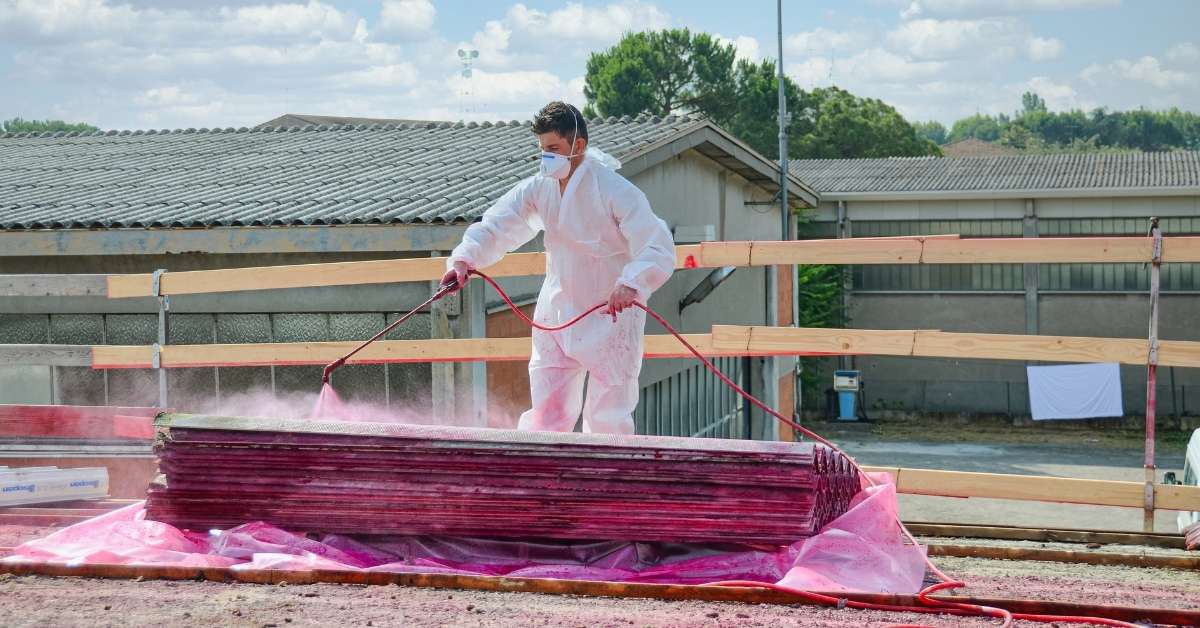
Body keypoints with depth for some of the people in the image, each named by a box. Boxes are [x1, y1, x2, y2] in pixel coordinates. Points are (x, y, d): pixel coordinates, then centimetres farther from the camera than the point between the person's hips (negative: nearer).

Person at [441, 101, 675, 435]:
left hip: (611, 317, -5)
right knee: (546, 415, 6)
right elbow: (496, 226, -2)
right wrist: (464, 259, -21)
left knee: (607, 421, -3)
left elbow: (659, 248, -22)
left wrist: (631, 284, -39)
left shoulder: (616, 191, -16)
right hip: (556, 317, 5)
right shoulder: (539, 188, 1)